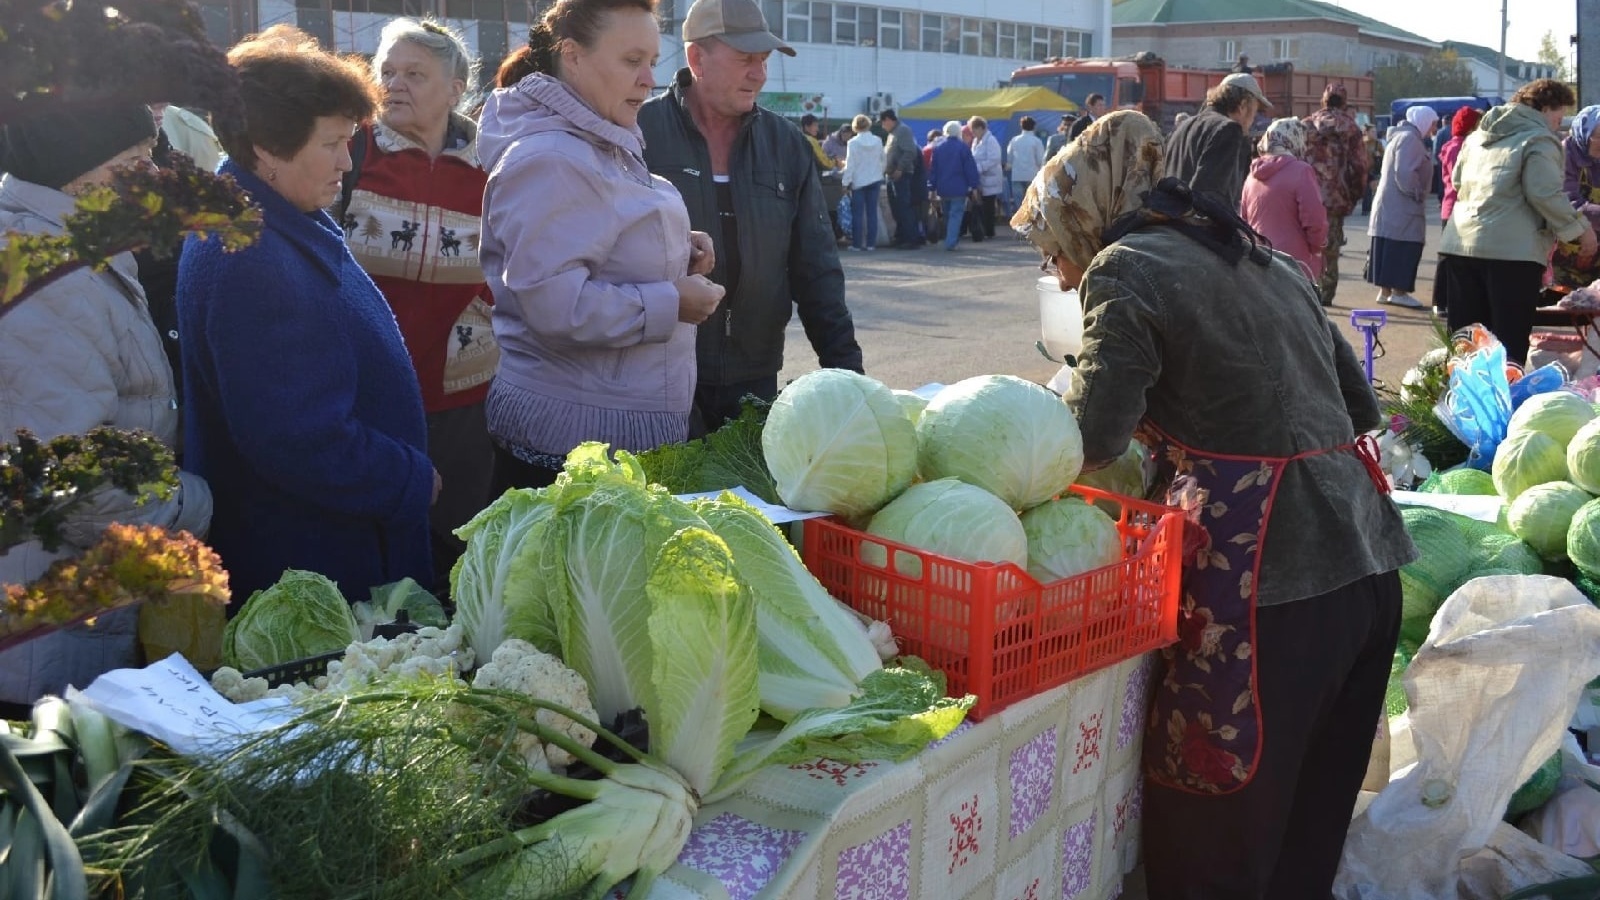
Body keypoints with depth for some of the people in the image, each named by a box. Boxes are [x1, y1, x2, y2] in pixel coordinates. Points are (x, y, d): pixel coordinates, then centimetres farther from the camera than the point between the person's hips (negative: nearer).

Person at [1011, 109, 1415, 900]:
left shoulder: (1123, 269, -3)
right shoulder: (1262, 259, 20)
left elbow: (1094, 441, -12)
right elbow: (1358, 405, 21)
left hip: (1269, 573, -8)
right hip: (1366, 555, 9)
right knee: (1311, 826, 20)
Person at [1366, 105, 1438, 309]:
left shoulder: (1401, 136, 20)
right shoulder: (1410, 138, -13)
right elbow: (1404, 173, -23)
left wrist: (1416, 193, 17)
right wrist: (1417, 193, -12)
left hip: (1390, 204, 10)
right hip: (1401, 206, -10)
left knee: (1391, 249, 10)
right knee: (1402, 248, -8)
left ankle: (1386, 290, 12)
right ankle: (1398, 291, -7)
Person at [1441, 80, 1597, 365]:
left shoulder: (1479, 135, 20)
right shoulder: (1539, 140, -4)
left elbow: (1457, 181, 28)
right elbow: (1545, 194, -14)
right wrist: (1580, 228, -5)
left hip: (1459, 244, 7)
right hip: (1512, 251, -7)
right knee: (1510, 344, -4)